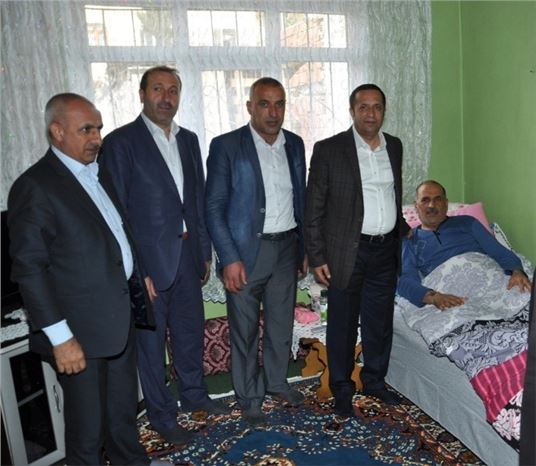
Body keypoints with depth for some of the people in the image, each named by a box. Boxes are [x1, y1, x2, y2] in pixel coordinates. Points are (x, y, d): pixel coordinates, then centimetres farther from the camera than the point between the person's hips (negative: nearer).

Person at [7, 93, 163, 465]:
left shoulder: (99, 174, 10)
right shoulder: (35, 187, -15)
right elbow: (30, 269, -18)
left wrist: (140, 275, 15)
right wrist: (59, 337, -20)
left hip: (122, 313, 8)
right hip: (82, 328, -8)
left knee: (124, 407, 25)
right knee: (88, 424, 10)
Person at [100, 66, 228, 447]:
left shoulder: (189, 140, 9)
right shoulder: (120, 141, -9)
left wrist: (205, 251, 12)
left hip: (187, 254, 6)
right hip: (148, 258, -5)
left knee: (191, 329, 19)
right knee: (151, 338, 9)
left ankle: (194, 394, 41)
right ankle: (162, 414, 28)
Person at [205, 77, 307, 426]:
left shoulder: (295, 144, 6)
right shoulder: (226, 146, -10)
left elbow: (302, 198, 13)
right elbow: (214, 207, -11)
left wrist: (306, 247, 11)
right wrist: (229, 259, -16)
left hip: (287, 248, 5)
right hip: (246, 251, -4)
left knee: (282, 322, 18)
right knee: (245, 329, 8)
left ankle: (277, 381, 39)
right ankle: (249, 397, 28)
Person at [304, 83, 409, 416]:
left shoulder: (395, 146, 7)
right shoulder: (329, 149, -9)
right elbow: (314, 208, -8)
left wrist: (403, 230, 18)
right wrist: (317, 257, -10)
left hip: (386, 251, 5)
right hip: (347, 252, -4)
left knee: (380, 321, 16)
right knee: (343, 323, 8)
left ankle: (375, 380, 36)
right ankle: (342, 388, 26)